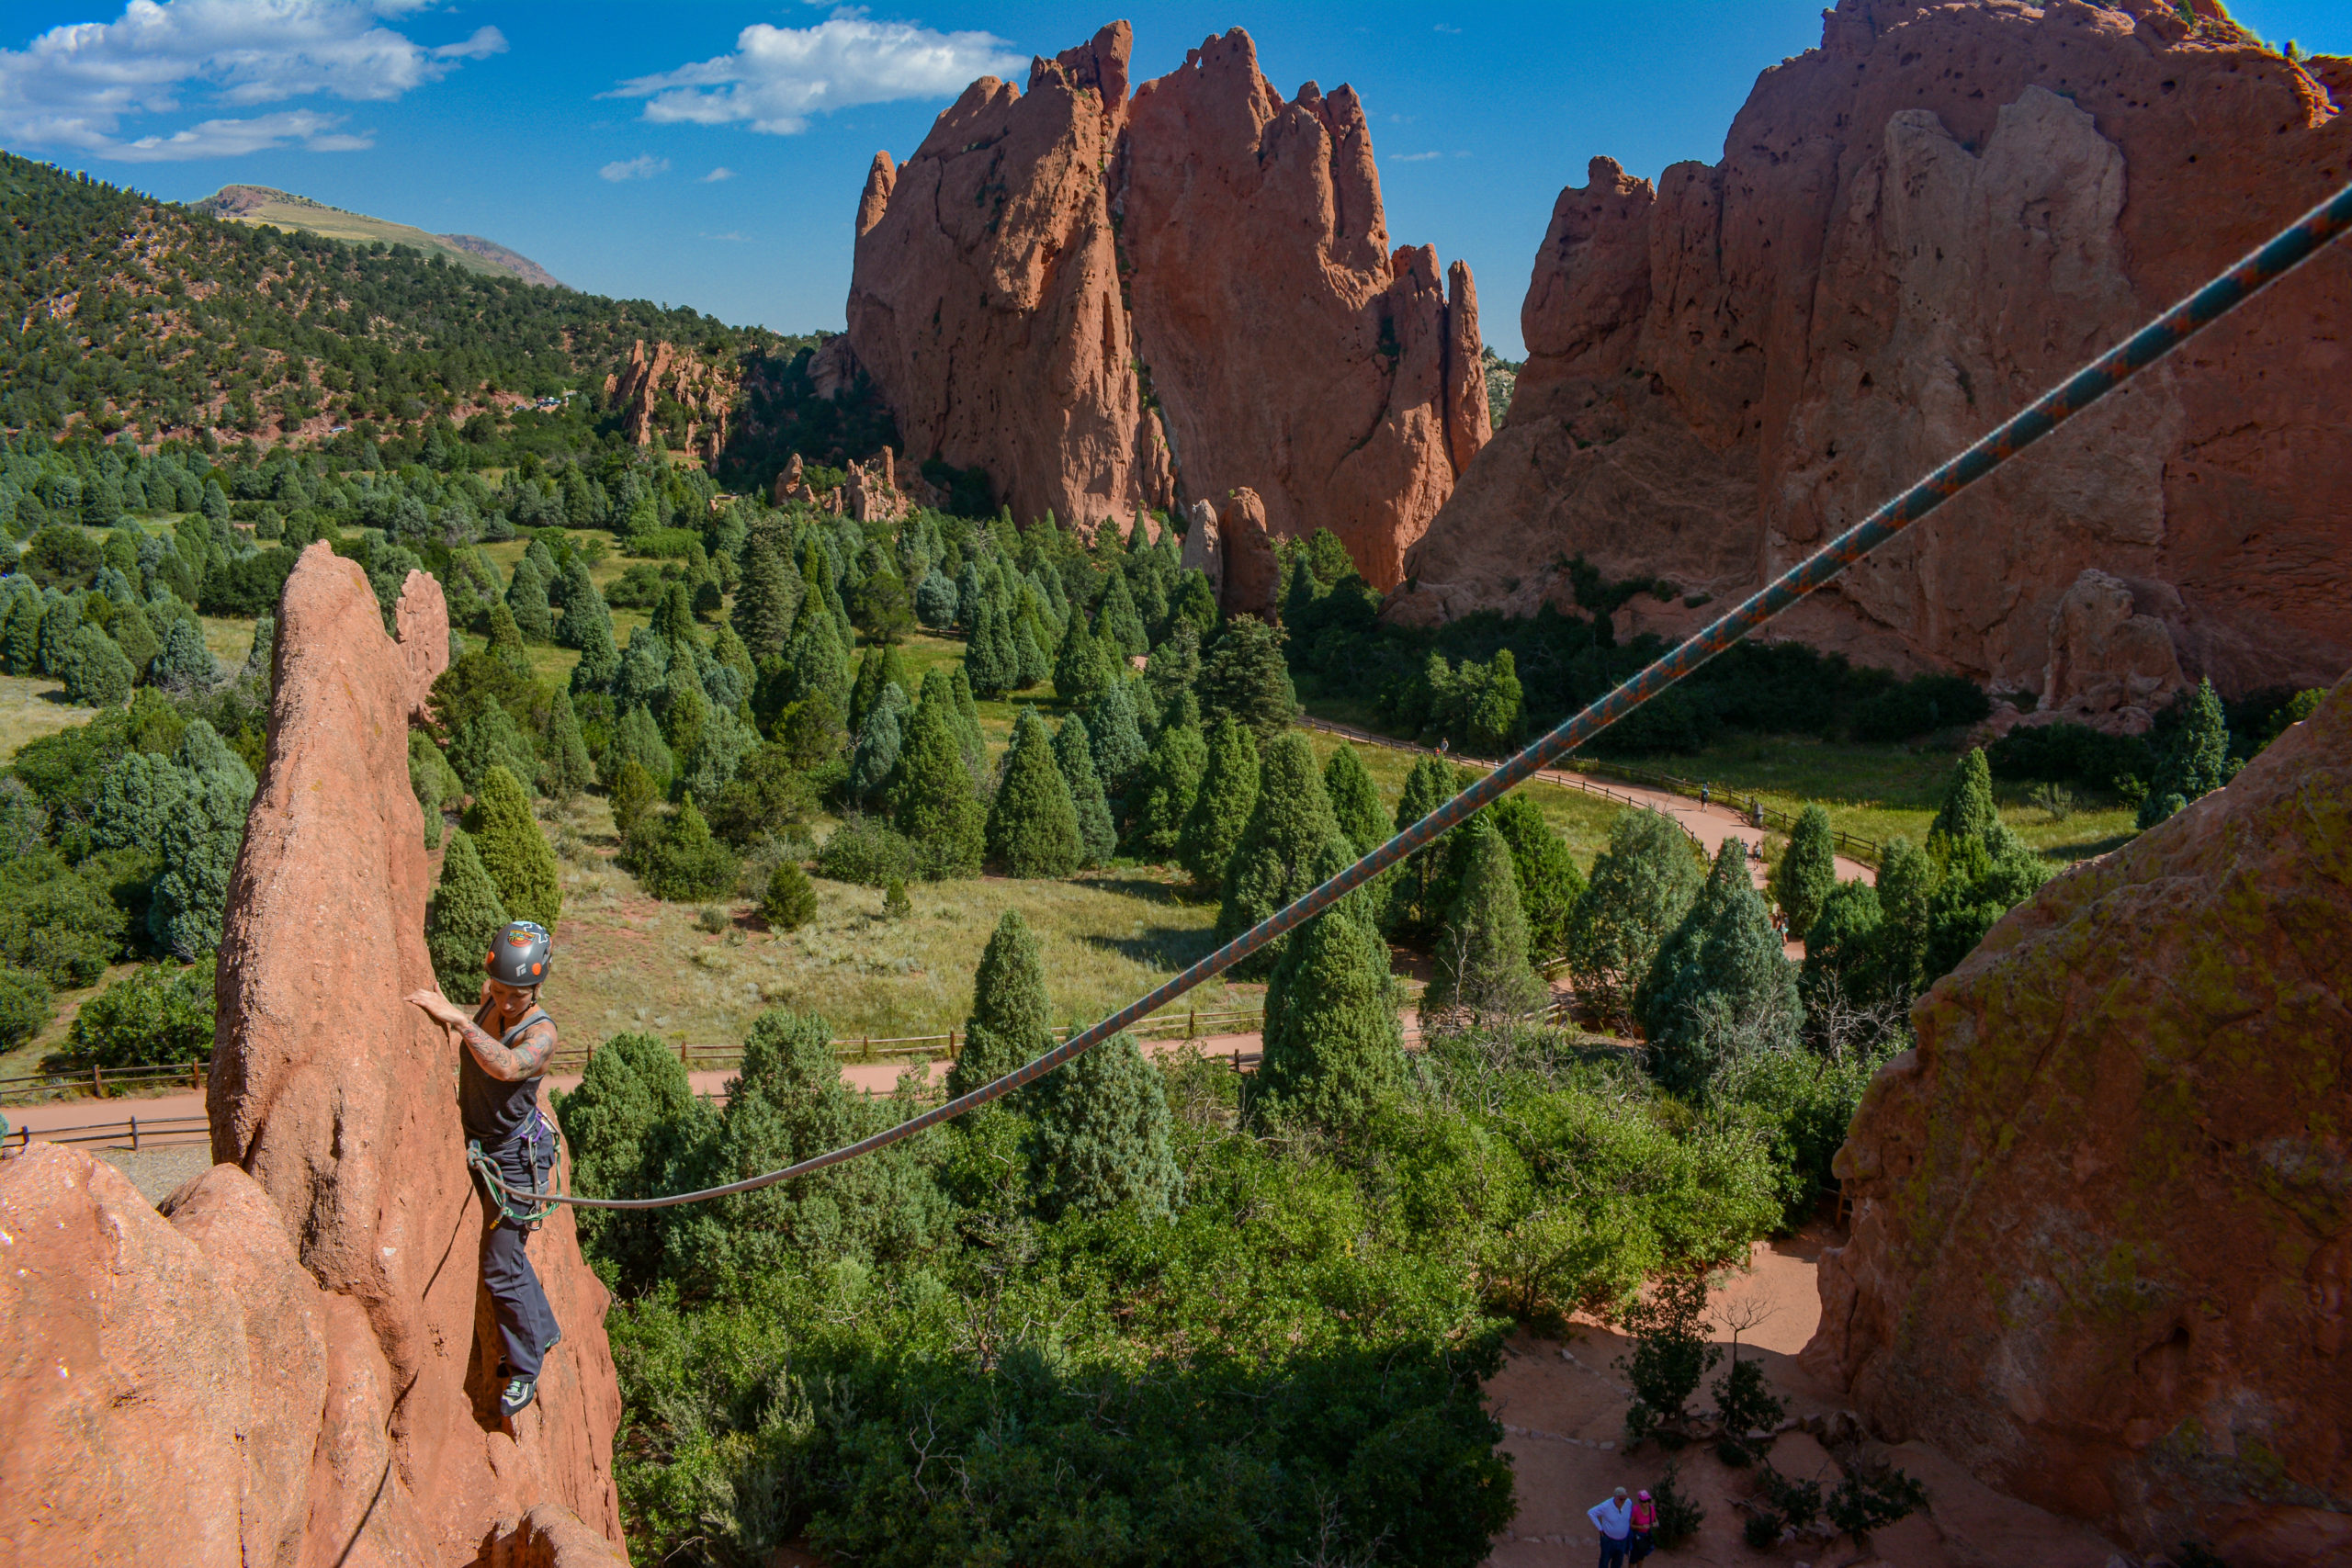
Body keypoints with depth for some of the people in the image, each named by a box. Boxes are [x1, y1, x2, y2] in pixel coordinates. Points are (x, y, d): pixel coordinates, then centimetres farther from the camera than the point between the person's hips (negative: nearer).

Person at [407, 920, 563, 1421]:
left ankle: (524, 1369, 22)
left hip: (515, 1157, -8)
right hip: (478, 1147, 8)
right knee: (504, 1253, 23)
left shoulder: (541, 1032, -27)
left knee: (501, 1271, 1)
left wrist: (455, 1016, -49)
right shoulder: (489, 1005, -7)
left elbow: (507, 1066, -50)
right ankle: (542, 1331, 45)